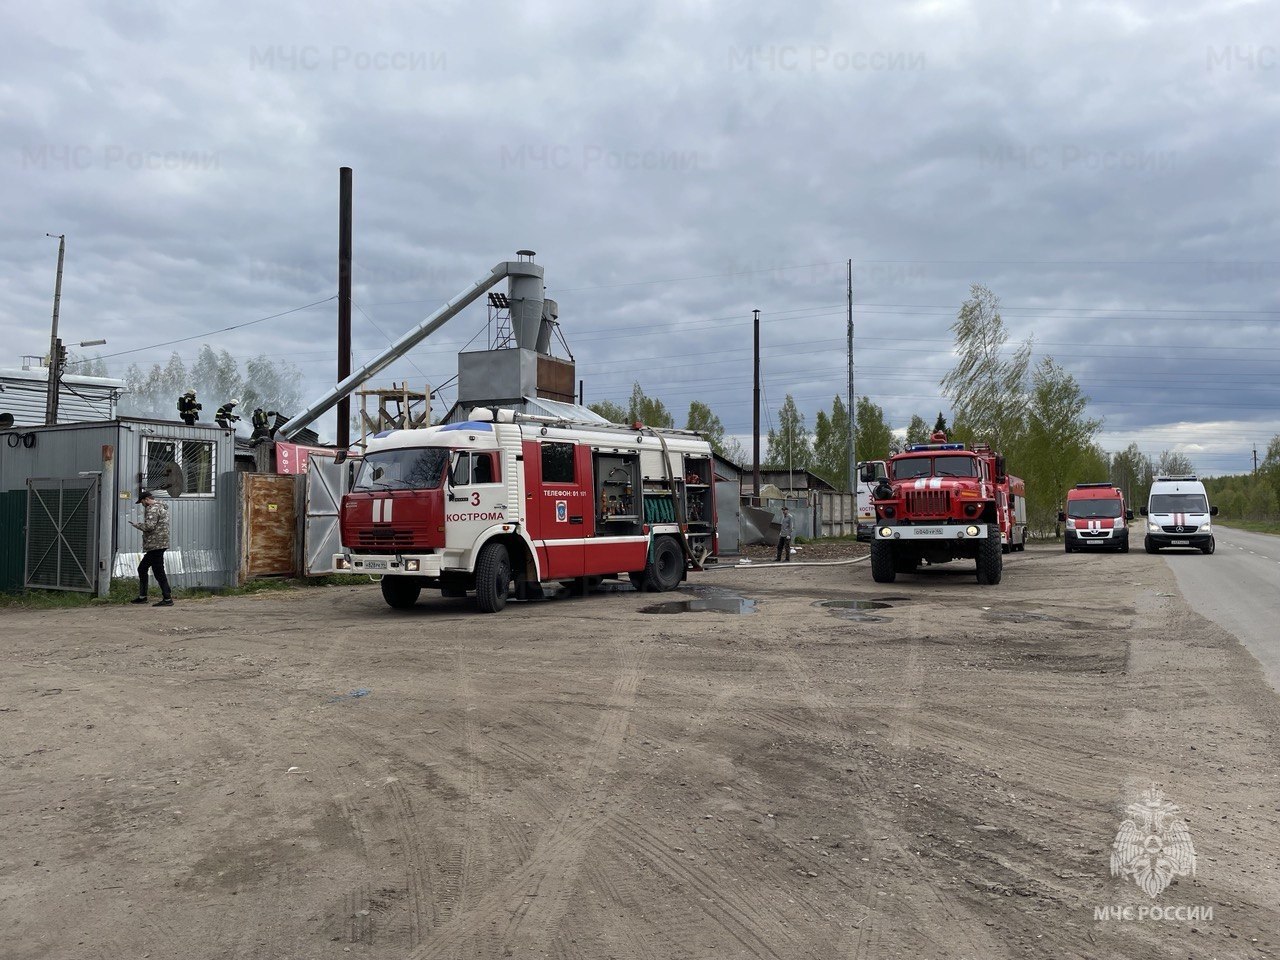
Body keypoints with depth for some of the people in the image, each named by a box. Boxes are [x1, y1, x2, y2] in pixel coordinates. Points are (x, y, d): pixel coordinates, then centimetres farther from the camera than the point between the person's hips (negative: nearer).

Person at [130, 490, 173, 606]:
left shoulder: (153, 509, -13)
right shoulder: (162, 507, 19)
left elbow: (149, 526, -22)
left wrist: (136, 524, -7)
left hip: (156, 545, -11)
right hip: (155, 546, 11)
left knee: (159, 572, -9)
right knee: (142, 568, 20)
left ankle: (167, 599, -8)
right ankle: (142, 596, 25)